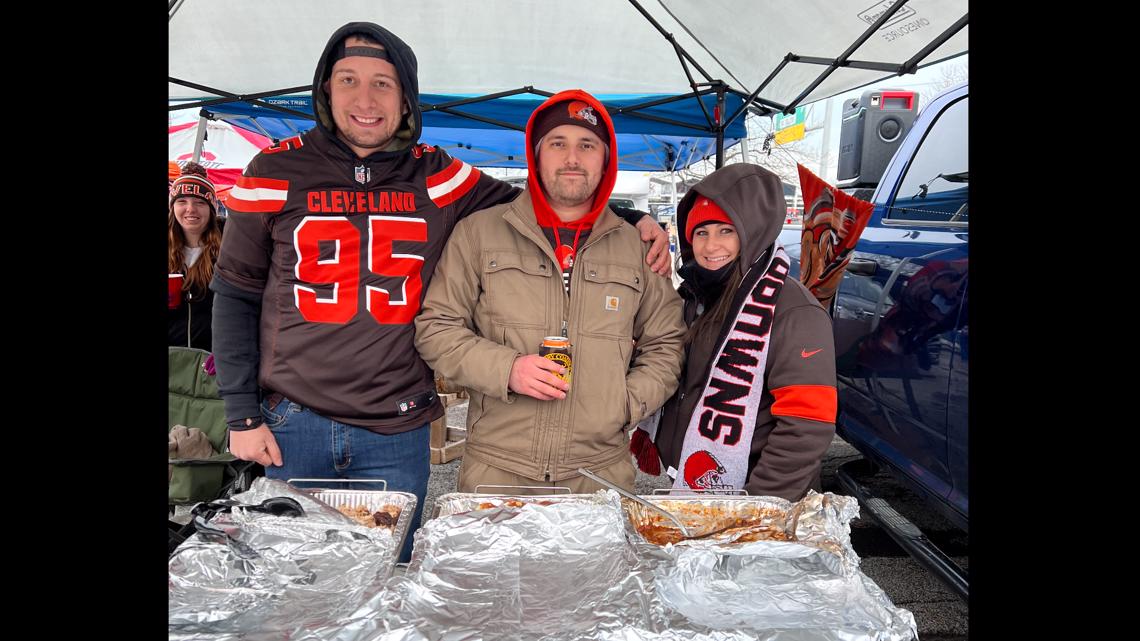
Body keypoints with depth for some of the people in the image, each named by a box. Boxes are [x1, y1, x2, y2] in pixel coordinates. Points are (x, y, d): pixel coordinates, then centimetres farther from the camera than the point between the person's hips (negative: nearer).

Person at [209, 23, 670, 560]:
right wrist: (242, 415, -1)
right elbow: (235, 296, 3)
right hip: (292, 423, 0)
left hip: (397, 434, 1)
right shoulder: (277, 170, -1)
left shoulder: (436, 177, 0)